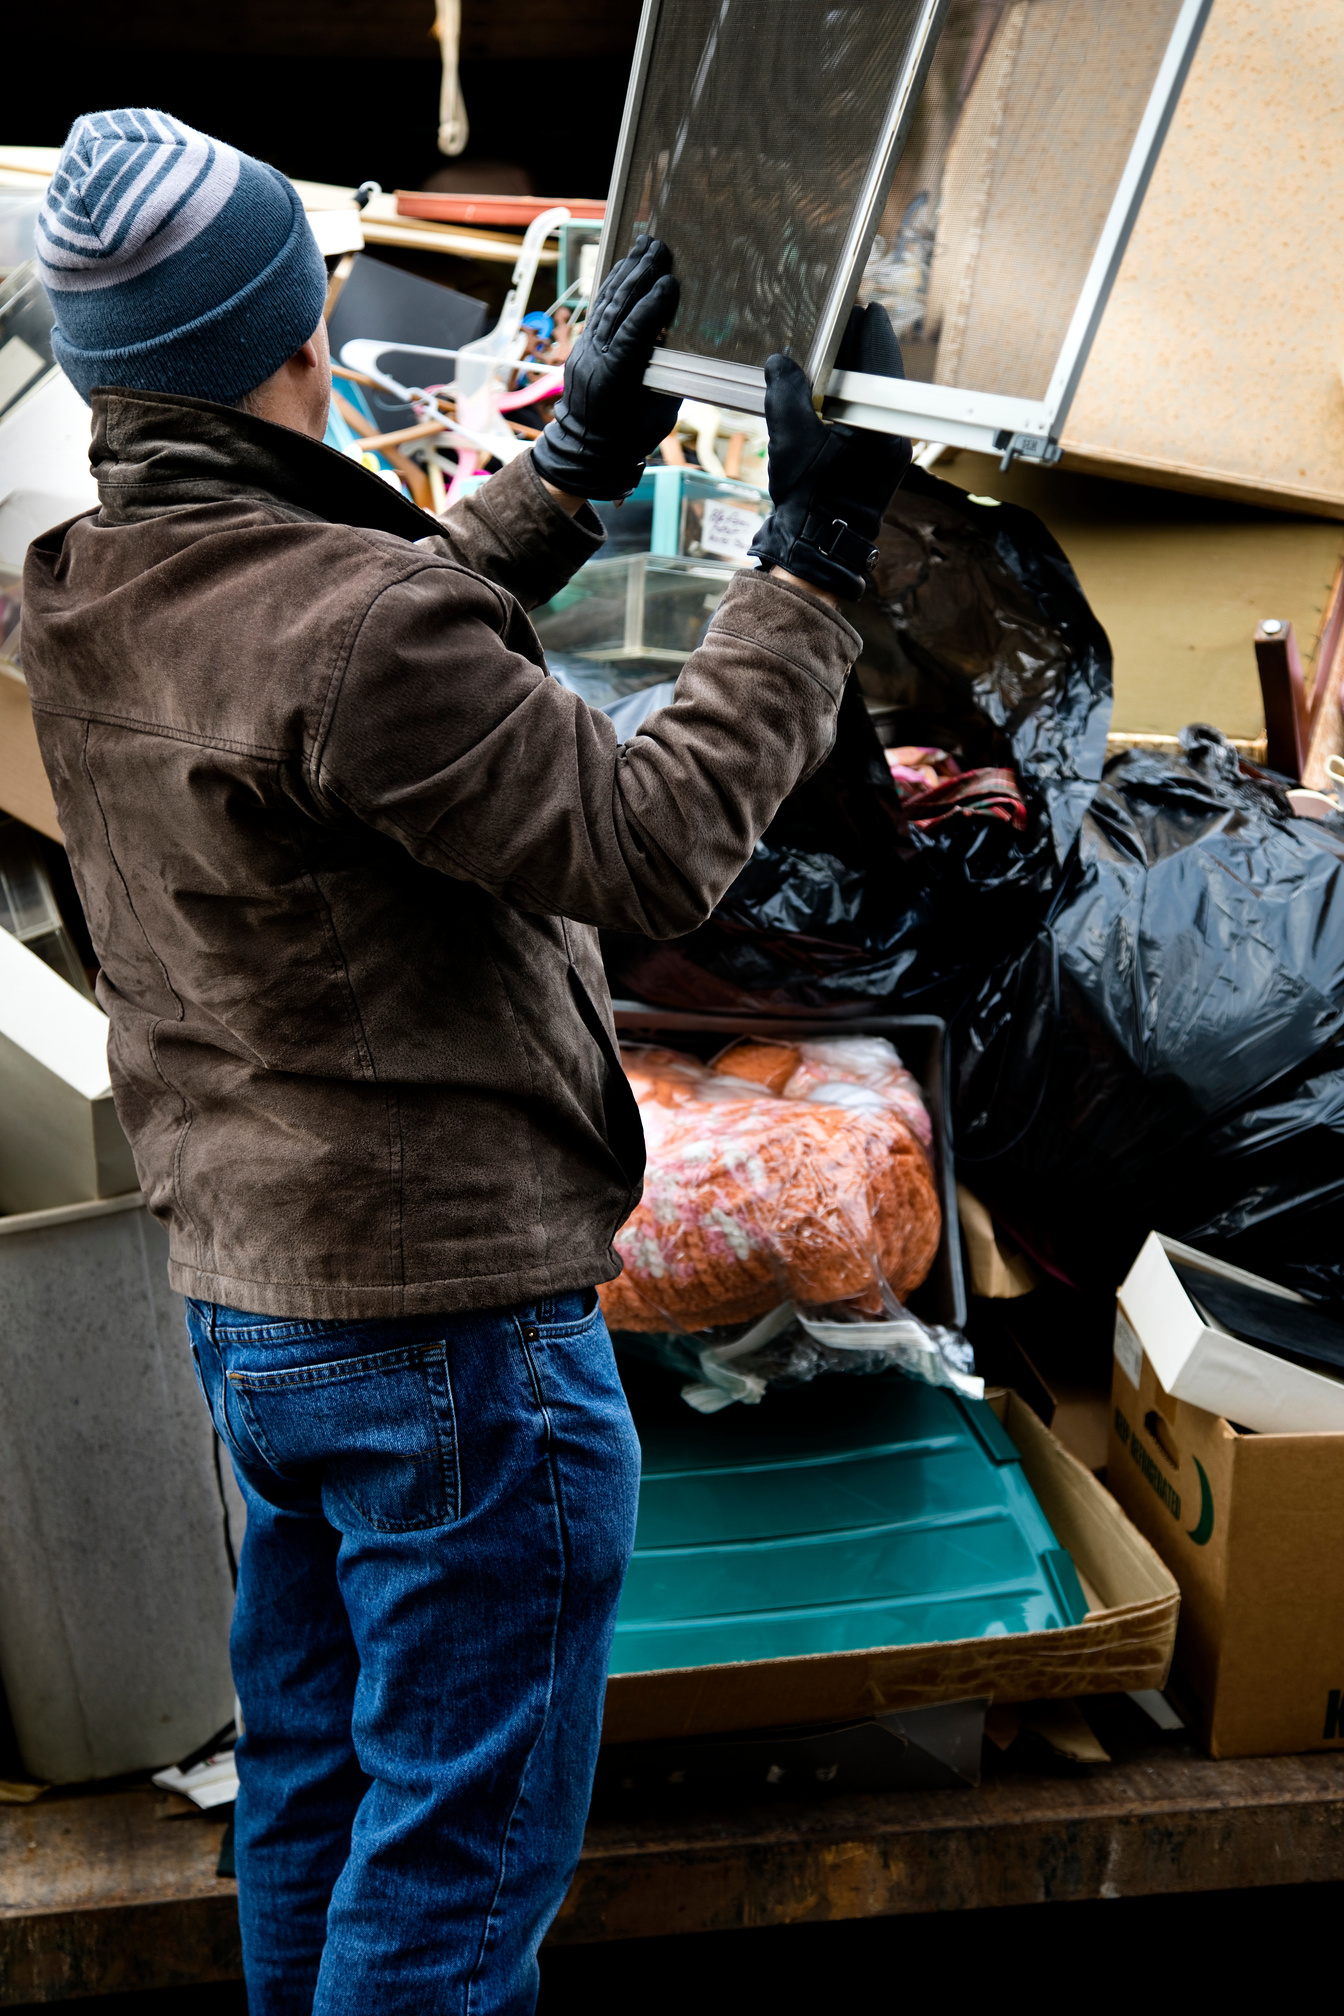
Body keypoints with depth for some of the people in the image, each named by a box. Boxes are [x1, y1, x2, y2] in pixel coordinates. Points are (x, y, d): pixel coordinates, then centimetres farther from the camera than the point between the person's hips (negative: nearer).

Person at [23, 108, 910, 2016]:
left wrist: (574, 462, 19)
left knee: (311, 1794, 24)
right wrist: (810, 565, -11)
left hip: (243, 1301, 9)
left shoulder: (78, 603, 2)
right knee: (460, 1857, 7)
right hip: (448, 1318, -9)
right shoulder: (346, 631, -26)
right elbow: (651, 846, -19)